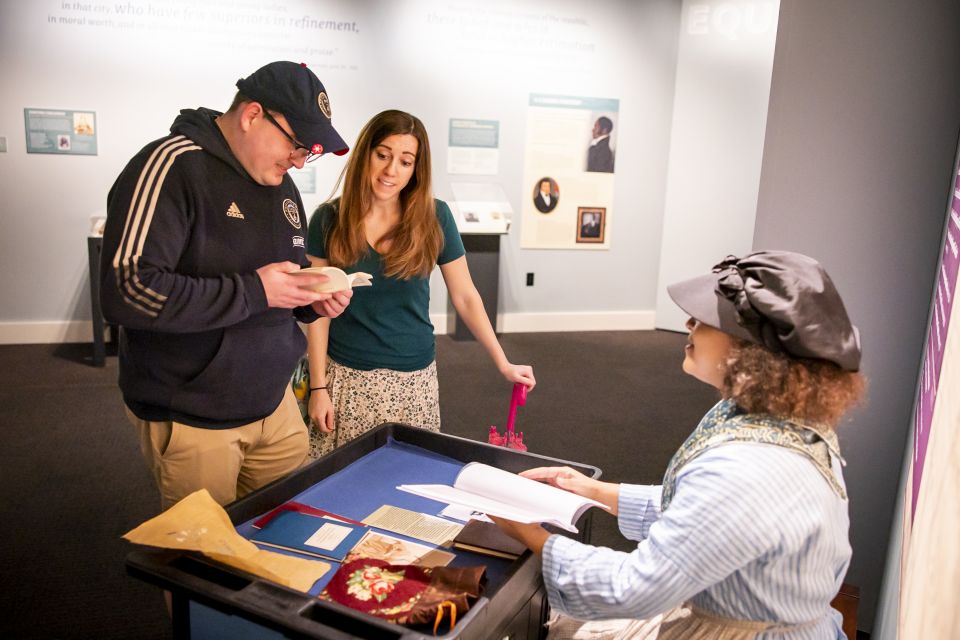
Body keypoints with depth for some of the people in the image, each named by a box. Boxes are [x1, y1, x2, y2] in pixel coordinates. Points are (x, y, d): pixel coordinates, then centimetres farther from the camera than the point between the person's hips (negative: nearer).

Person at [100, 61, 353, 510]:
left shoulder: (280, 184, 9)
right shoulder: (173, 166, -17)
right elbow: (126, 291, -26)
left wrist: (312, 299, -2)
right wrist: (253, 292, -25)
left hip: (272, 402, 7)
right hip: (190, 419, -7)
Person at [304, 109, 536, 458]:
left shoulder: (434, 217, -5)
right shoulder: (329, 219, -4)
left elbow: (465, 297, 1)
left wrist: (503, 363, 1)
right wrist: (318, 387, -4)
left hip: (413, 380, 0)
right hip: (346, 377, 0)